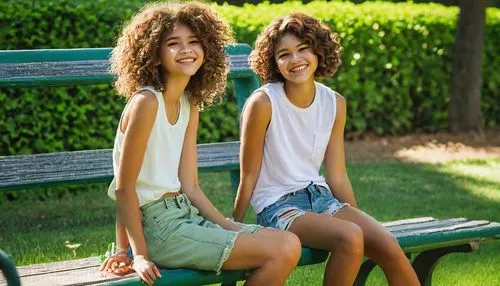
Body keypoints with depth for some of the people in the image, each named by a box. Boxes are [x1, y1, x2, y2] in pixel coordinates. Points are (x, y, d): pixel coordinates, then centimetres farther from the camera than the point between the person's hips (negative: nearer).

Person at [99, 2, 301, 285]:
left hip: (186, 213, 8)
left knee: (290, 243, -1)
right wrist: (139, 255, -15)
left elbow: (190, 186, 9)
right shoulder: (146, 102, -14)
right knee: (281, 251, -15)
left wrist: (234, 229, -1)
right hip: (158, 226, -8)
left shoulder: (190, 106, 11)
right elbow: (124, 187, -13)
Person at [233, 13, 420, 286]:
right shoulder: (263, 103, -13)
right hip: (278, 206, -5)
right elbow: (249, 177, -5)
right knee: (349, 238, -31)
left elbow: (337, 177, 9)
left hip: (320, 196, 5)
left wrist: (362, 221, 8)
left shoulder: (335, 103, 3)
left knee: (389, 246, -18)